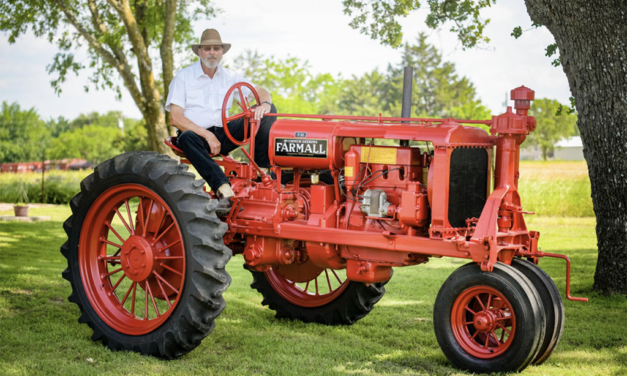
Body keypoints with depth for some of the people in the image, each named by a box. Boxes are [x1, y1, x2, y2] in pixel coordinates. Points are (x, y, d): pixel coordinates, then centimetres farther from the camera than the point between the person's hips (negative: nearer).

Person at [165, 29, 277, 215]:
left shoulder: (229, 77, 13)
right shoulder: (184, 76, 1)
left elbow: (261, 92, 5)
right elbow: (175, 118, -9)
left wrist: (265, 104, -22)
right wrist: (207, 135, -19)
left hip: (223, 134, 4)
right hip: (196, 133, -4)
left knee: (267, 112, -14)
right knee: (187, 138, -42)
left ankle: (264, 171, -27)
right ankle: (225, 192, -52)